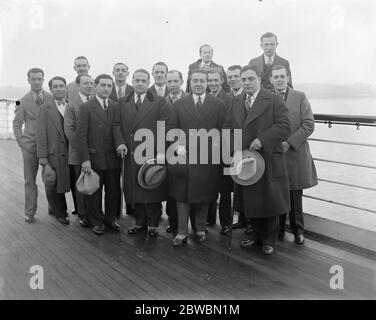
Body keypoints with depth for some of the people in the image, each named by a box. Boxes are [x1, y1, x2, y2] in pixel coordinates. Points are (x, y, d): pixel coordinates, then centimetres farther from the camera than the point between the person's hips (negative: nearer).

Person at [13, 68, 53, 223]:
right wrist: (20, 142, -1)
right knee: (29, 180, 7)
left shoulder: (51, 98, 1)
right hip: (29, 145, 0)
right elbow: (17, 124, 7)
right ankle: (29, 213, 16)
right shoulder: (23, 101, 1)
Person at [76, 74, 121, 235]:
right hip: (94, 158, -3)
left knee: (114, 190, 11)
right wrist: (85, 159, -13)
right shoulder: (86, 108, -4)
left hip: (113, 158, 3)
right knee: (94, 192, 7)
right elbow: (81, 135, -8)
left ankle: (110, 218, 30)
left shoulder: (116, 107, 8)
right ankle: (96, 221, 24)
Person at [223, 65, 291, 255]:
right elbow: (228, 127, 11)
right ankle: (256, 234, 32)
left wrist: (262, 139, -22)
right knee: (250, 201, 13)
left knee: (269, 201, 6)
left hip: (268, 161, -4)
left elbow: (284, 126, -13)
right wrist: (235, 148, -4)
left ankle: (268, 240, 23)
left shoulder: (274, 100, -5)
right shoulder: (236, 101, 12)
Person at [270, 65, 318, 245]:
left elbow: (309, 125, -4)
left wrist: (289, 143, -13)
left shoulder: (300, 98, 3)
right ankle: (279, 229, 20)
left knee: (295, 196, 6)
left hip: (295, 153, -1)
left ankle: (298, 230, 21)